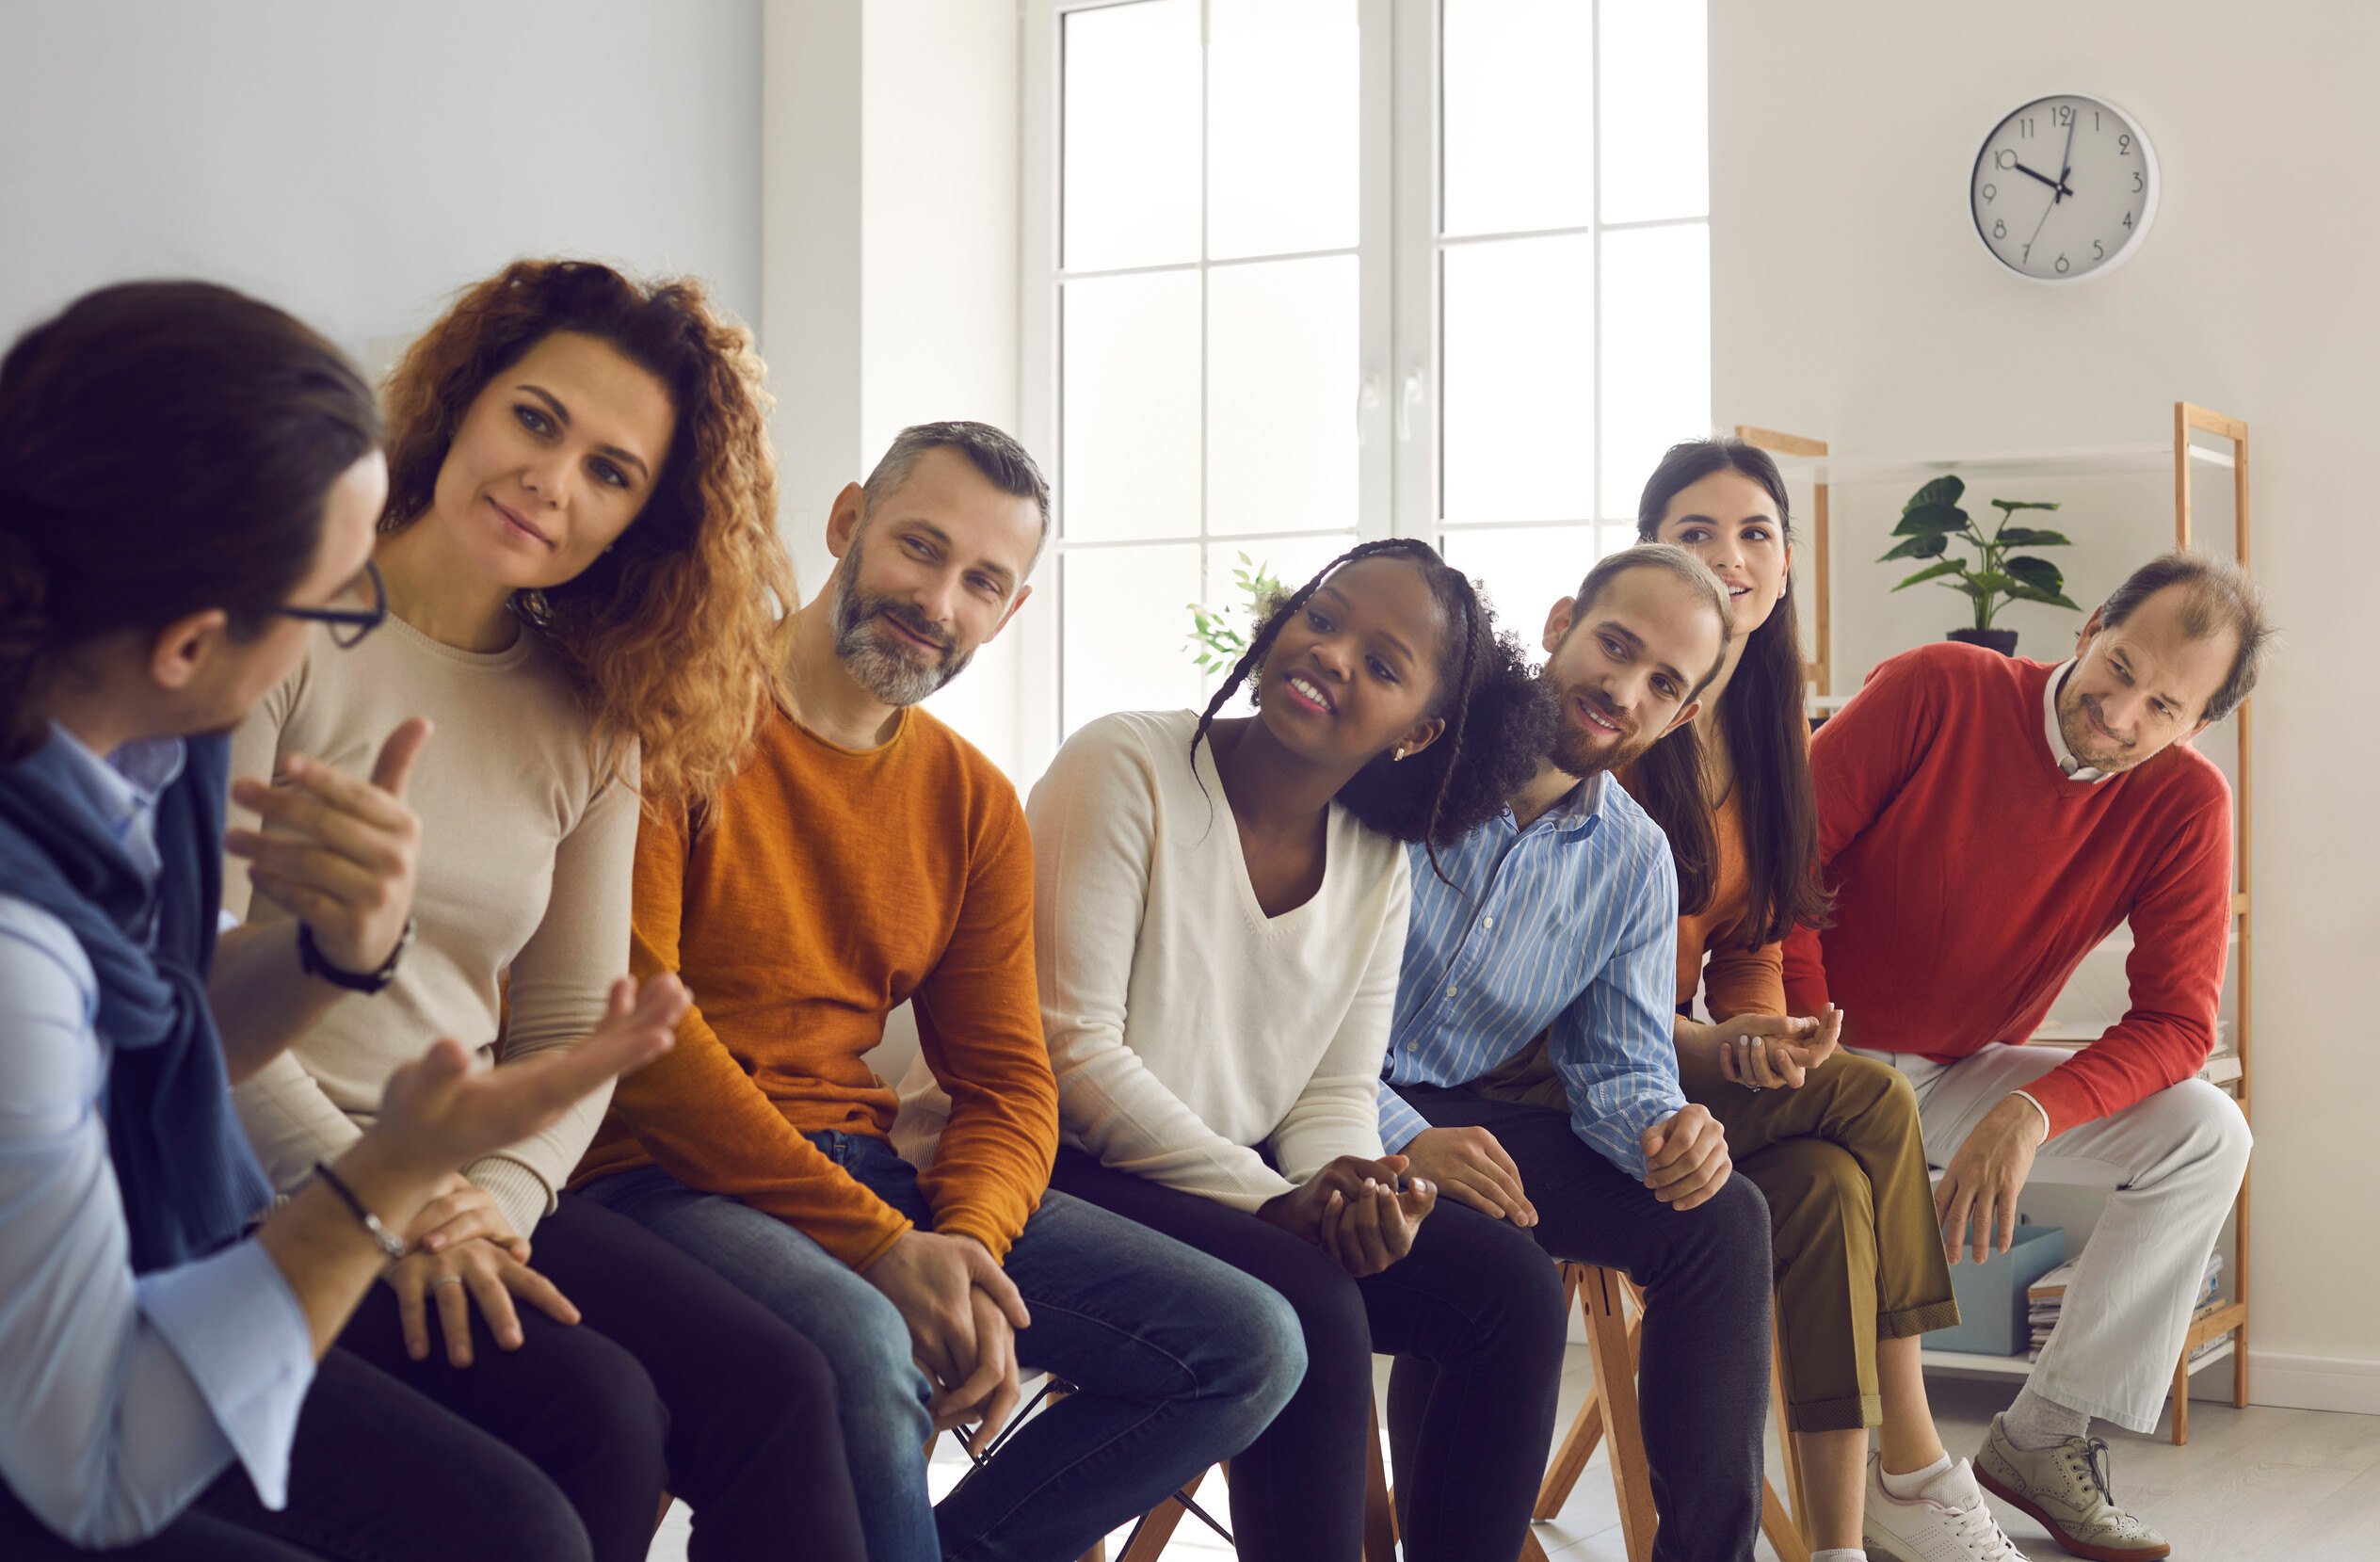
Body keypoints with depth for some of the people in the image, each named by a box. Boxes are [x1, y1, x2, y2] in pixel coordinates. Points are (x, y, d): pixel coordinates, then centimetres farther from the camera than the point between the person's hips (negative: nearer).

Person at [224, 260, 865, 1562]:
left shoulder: (588, 722, 11)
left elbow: (573, 1026, 11)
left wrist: (498, 1198, -10)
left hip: (460, 1192, 6)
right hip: (263, 1192, -5)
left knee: (775, 1389, -16)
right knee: (593, 1413, -26)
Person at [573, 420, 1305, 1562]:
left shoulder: (975, 805, 13)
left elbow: (1008, 1084, 12)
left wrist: (964, 1246, -13)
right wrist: (878, 1248, -20)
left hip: (869, 1170, 7)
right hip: (667, 1172, -6)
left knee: (1249, 1347, -3)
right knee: (861, 1351, -39)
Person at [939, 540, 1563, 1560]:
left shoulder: (1380, 867, 6)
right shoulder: (1130, 767, -13)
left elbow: (1335, 1095, 6)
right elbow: (1071, 1050, -18)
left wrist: (1359, 1191, -19)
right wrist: (1274, 1202, -22)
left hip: (1245, 1182, 7)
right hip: (1044, 1169, -7)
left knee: (1512, 1291, -8)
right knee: (1308, 1312, -30)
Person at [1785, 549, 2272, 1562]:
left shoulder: (2186, 804, -8)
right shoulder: (1936, 691, -15)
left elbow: (2176, 1022, -11)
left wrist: (2031, 1112, -29)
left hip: (1959, 1077, 4)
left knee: (2205, 1135, -15)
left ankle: (2043, 1437, -8)